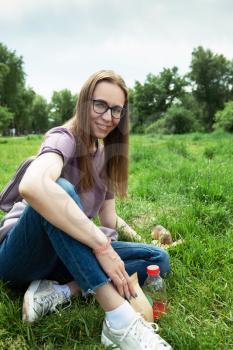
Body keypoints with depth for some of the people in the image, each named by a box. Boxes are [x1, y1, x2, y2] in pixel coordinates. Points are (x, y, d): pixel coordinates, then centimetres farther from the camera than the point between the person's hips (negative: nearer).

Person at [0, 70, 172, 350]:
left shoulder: (106, 155, 7)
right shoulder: (63, 138, -16)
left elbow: (108, 219, 7)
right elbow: (31, 186, -41)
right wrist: (101, 244, -39)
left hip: (65, 256, 7)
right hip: (23, 253, -6)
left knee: (159, 259, -5)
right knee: (59, 189, -37)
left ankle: (60, 291, -20)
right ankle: (120, 320, -37)